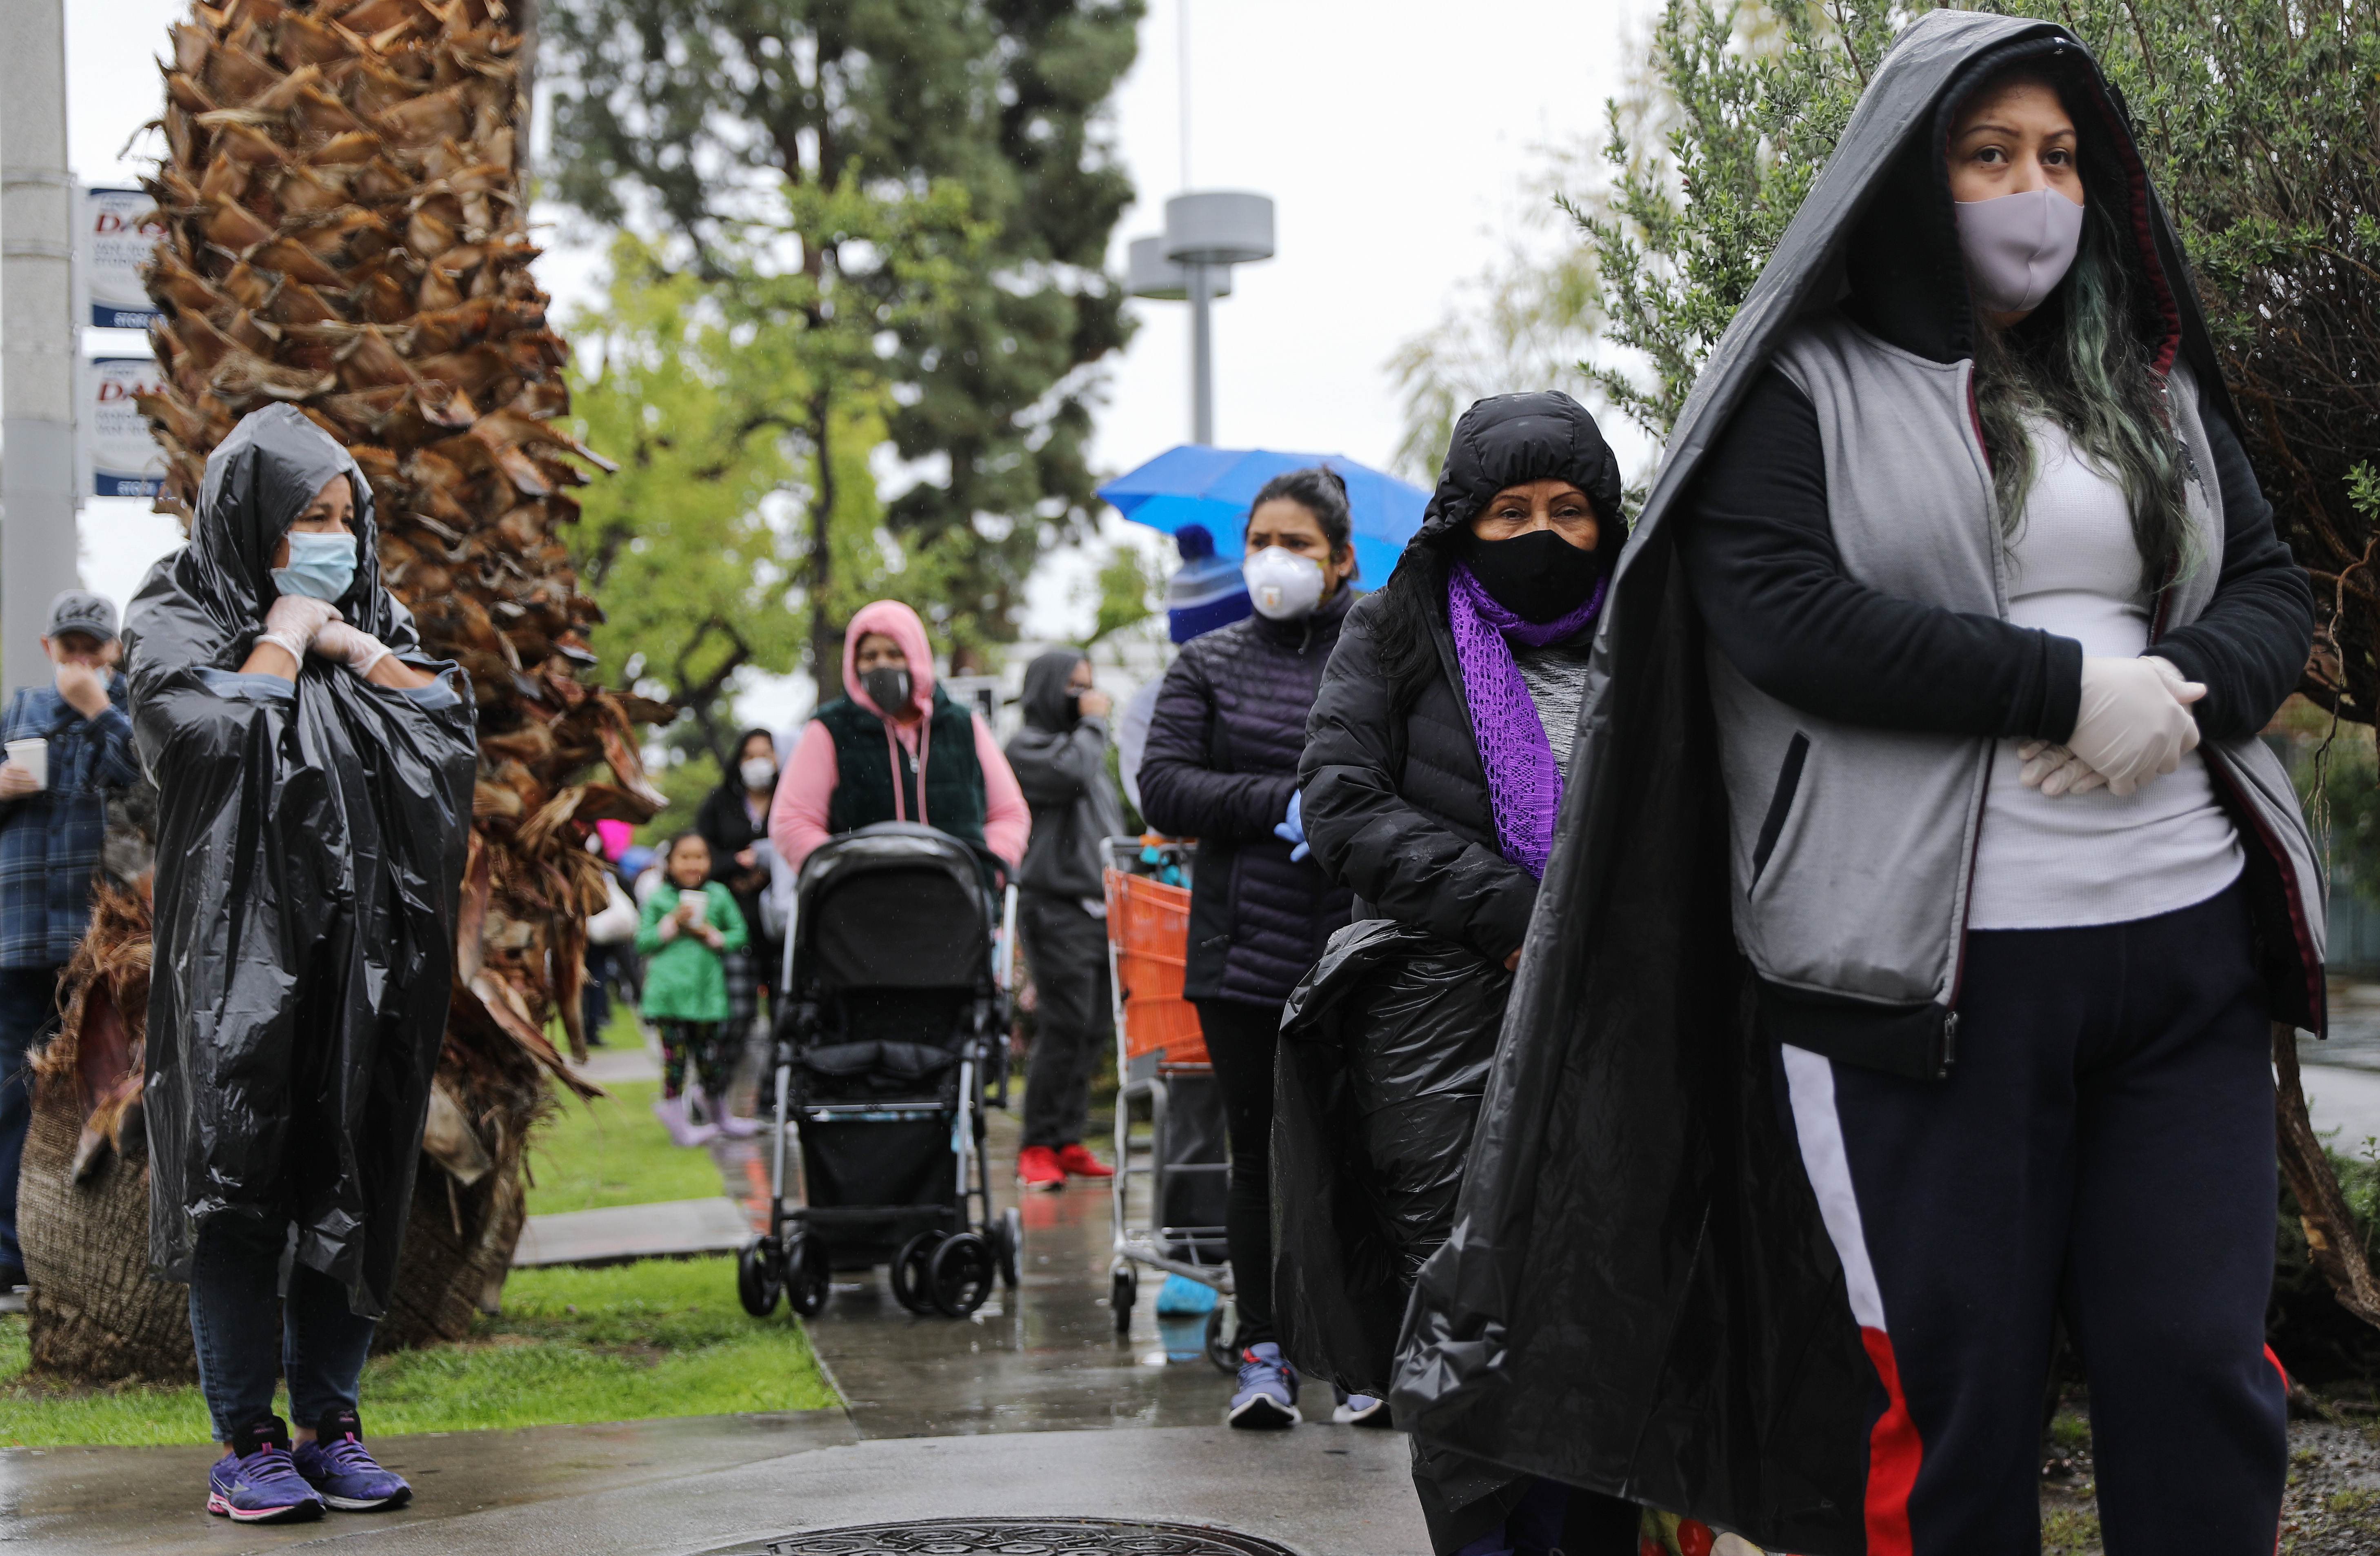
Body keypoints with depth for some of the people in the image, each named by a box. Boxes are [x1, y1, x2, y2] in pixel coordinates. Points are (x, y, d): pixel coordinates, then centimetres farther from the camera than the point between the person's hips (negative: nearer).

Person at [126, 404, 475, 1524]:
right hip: (240, 952, -4)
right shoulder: (178, 623, 1)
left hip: (366, 955, 5)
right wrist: (283, 634, -6)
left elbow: (454, 728, 5)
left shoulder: (374, 621, 16)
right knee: (239, 1185, -4)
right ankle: (244, 1443, 2)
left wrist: (356, 649, -2)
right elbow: (217, 735, -17)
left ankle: (329, 1424, 12)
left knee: (353, 1189, 4)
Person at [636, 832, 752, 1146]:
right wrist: (672, 923, -8)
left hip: (708, 990, 2)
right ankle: (678, 1121, 4)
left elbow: (739, 934, 11)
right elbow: (642, 942, 3)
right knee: (675, 1055, -3)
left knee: (711, 1055, 6)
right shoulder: (658, 899, 6)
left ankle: (720, 1117, 24)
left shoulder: (719, 896, 10)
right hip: (670, 991, -2)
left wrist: (713, 936, -6)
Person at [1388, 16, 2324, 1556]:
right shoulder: (1807, 389, 2)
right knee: (1952, 1396, 0)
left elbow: (2277, 588, 16)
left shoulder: (2151, 388, 19)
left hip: (2184, 939, 5)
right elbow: (1787, 614, -12)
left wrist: (2183, 692, -7)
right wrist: (2069, 688, -15)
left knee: (2205, 1374, 1)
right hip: (1926, 963, -4)